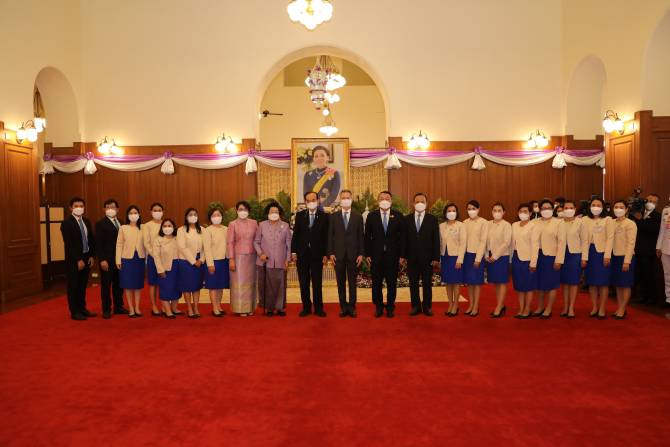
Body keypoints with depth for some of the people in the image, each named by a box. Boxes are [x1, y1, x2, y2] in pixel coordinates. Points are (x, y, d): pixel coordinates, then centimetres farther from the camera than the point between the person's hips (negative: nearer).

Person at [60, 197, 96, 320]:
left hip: (86, 258, 6)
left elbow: (91, 240, 13)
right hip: (74, 260, -6)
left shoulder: (86, 222, 10)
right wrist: (78, 260, -18)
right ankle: (75, 312, 11)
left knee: (83, 285, 13)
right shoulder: (66, 222, -11)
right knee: (73, 286, 4)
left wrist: (92, 256, 2)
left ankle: (82, 308, 24)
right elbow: (69, 244, -16)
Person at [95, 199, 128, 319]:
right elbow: (99, 244, -10)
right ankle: (106, 310, 12)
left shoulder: (120, 223, 11)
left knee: (118, 284, 12)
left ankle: (118, 307, 23)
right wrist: (102, 260, -16)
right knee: (106, 285, 4)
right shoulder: (100, 224, -5)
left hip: (120, 259, 5)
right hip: (107, 260, -5)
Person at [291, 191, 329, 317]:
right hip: (302, 254, 2)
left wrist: (326, 254, -5)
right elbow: (295, 234, 6)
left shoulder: (324, 216, 1)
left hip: (317, 254, -2)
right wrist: (293, 252, 0)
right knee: (304, 283, 7)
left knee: (317, 283, 3)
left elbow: (326, 237, 0)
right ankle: (306, 307, 17)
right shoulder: (299, 215, 6)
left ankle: (318, 308, 13)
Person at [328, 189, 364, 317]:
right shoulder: (334, 216, 6)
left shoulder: (358, 216, 5)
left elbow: (361, 236, 3)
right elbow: (330, 236, 4)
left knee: (352, 282, 5)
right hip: (338, 254, 1)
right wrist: (331, 253, -3)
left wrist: (361, 254, -3)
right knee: (341, 282, 6)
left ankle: (352, 307, 13)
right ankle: (343, 307, 14)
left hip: (353, 254, -1)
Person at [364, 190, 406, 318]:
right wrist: (367, 255, -3)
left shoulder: (398, 216, 2)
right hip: (376, 255, 0)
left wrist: (402, 255, -3)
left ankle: (390, 307, 21)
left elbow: (402, 237, 2)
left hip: (393, 256, 0)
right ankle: (378, 307, 21)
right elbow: (367, 237, 3)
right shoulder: (371, 216, 3)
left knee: (392, 283, 7)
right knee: (376, 283, 7)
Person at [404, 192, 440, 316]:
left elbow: (436, 240, -2)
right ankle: (416, 306, 18)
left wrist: (436, 257, -7)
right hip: (412, 258, 1)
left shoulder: (432, 219, 1)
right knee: (413, 283, 8)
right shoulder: (407, 219, 4)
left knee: (427, 284, 7)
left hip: (427, 258, -1)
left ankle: (427, 306, 18)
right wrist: (403, 255, -2)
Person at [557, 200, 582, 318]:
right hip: (562, 255, 2)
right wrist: (558, 258, -2)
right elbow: (558, 240, 2)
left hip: (575, 254, -2)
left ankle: (571, 308, 12)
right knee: (565, 282, 9)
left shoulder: (580, 222, -4)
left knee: (573, 282, 4)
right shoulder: (560, 223, 2)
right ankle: (565, 307, 18)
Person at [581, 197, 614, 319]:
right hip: (590, 252, 2)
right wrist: (584, 257, -4)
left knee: (603, 282, 1)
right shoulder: (585, 220, 6)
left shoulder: (608, 220, 0)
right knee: (592, 282, 6)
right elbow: (584, 239, 2)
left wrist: (607, 255, -14)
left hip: (602, 252, -2)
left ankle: (602, 309, 9)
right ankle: (594, 307, 16)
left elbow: (610, 238, -5)